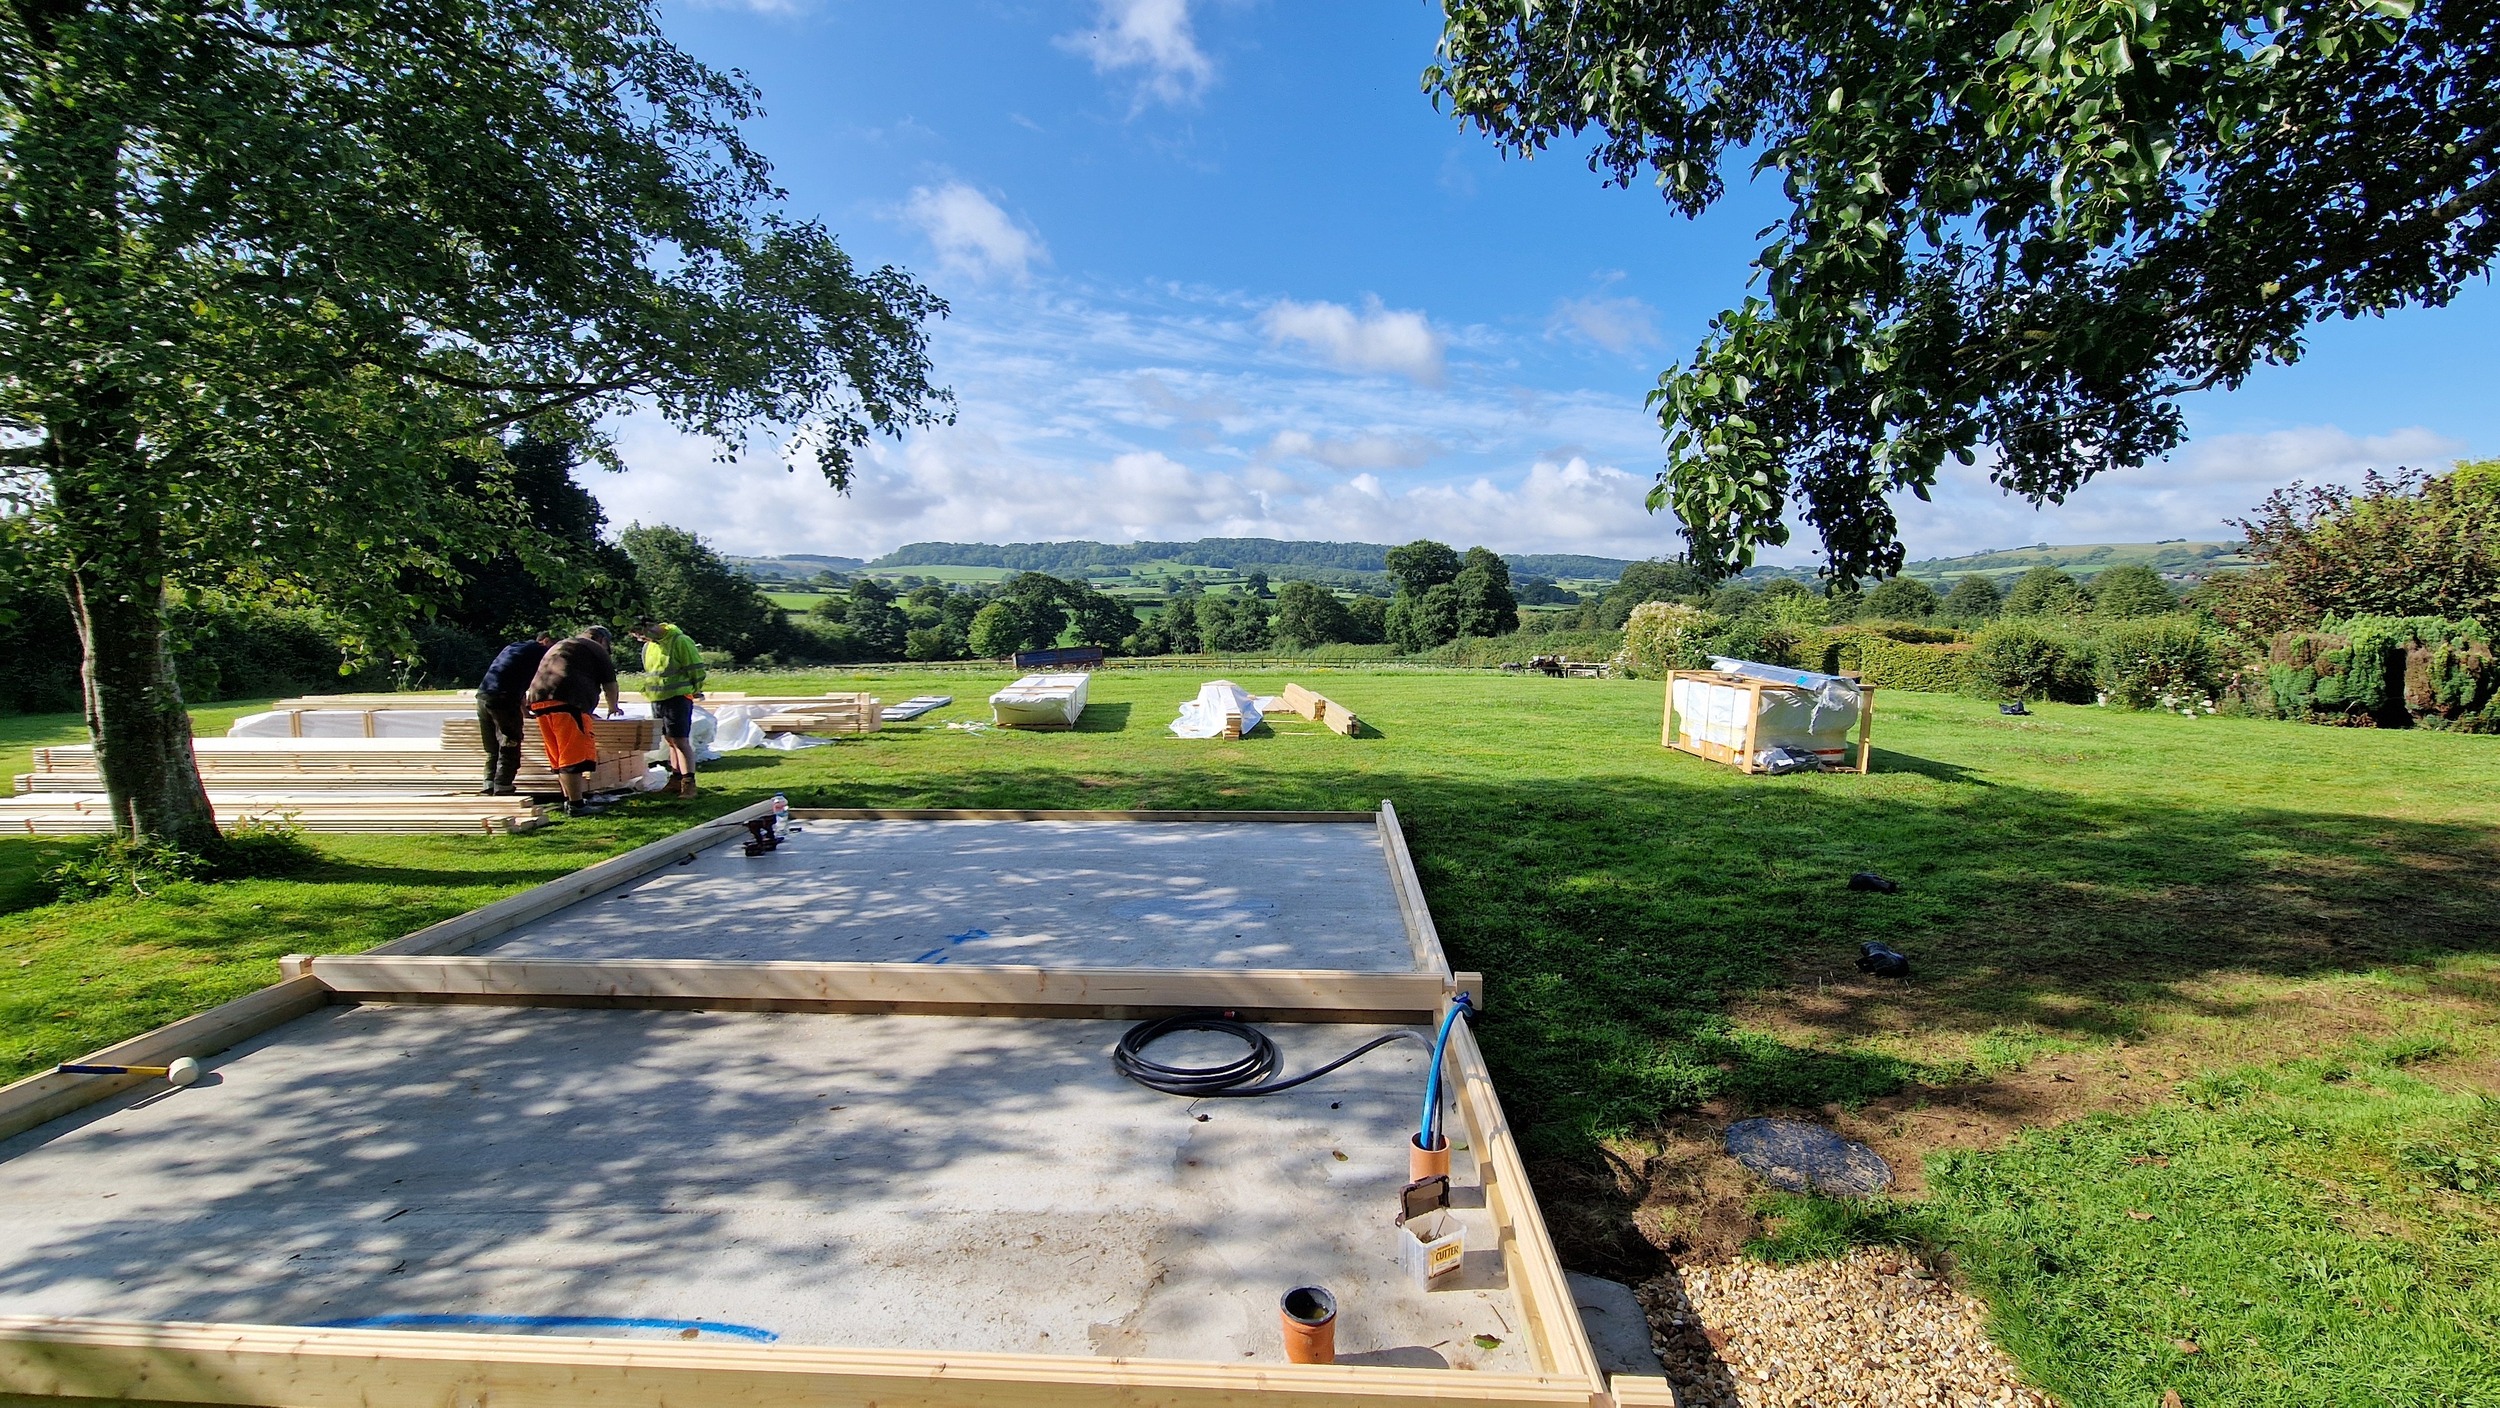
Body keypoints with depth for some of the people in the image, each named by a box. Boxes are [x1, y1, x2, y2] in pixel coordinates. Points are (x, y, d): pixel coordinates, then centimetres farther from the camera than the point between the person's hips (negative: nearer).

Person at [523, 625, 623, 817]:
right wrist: (613, 707, 30)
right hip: (566, 703, -8)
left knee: (560, 758, 15)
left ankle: (569, 801, 22)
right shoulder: (596, 649, 9)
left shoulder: (558, 646, 34)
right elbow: (610, 685, 11)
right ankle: (575, 805, -6)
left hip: (539, 700, 8)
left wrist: (587, 712, 48)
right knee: (573, 756, -7)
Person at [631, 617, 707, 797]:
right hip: (657, 700, 8)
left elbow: (697, 668, -10)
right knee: (670, 741, 13)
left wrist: (694, 692, -3)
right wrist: (648, 691, 19)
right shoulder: (647, 647, 14)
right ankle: (676, 780, 19)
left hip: (678, 698, -8)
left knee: (681, 741, -11)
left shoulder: (680, 641, -12)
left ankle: (688, 784, -11)